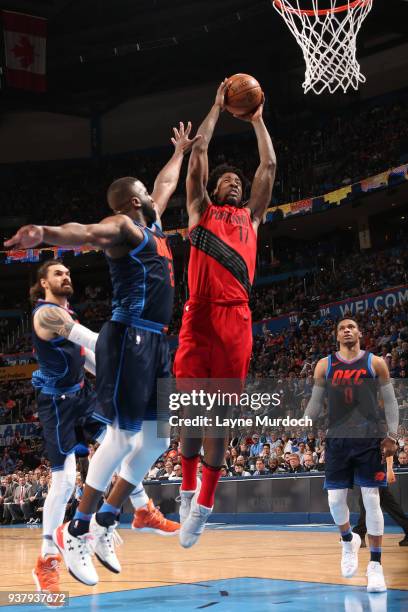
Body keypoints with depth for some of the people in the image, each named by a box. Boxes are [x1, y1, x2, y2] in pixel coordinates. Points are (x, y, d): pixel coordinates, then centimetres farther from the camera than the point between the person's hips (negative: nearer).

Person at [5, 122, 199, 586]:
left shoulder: (152, 223, 21)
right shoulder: (122, 225, -7)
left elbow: (164, 184, 42)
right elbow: (86, 233, -30)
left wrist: (180, 152, 54)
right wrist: (47, 234, -50)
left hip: (154, 342, 9)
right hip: (129, 338, -9)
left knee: (157, 439, 8)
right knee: (123, 436, -11)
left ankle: (105, 523, 16)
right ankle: (75, 531, -2)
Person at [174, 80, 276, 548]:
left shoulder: (250, 216, 25)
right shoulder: (200, 210, 20)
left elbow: (268, 166, 25)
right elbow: (198, 153, 18)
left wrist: (257, 119, 32)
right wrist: (217, 108, 25)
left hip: (236, 317, 1)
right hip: (199, 313, -1)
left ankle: (204, 501, 5)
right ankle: (188, 488, 13)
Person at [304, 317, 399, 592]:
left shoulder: (375, 363, 3)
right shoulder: (325, 365, 8)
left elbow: (390, 401, 5)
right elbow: (315, 403, 14)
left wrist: (392, 435, -4)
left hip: (369, 439, -2)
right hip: (338, 439, 2)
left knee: (372, 500, -4)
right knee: (336, 499, 1)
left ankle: (376, 565, 3)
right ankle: (349, 540, 33)